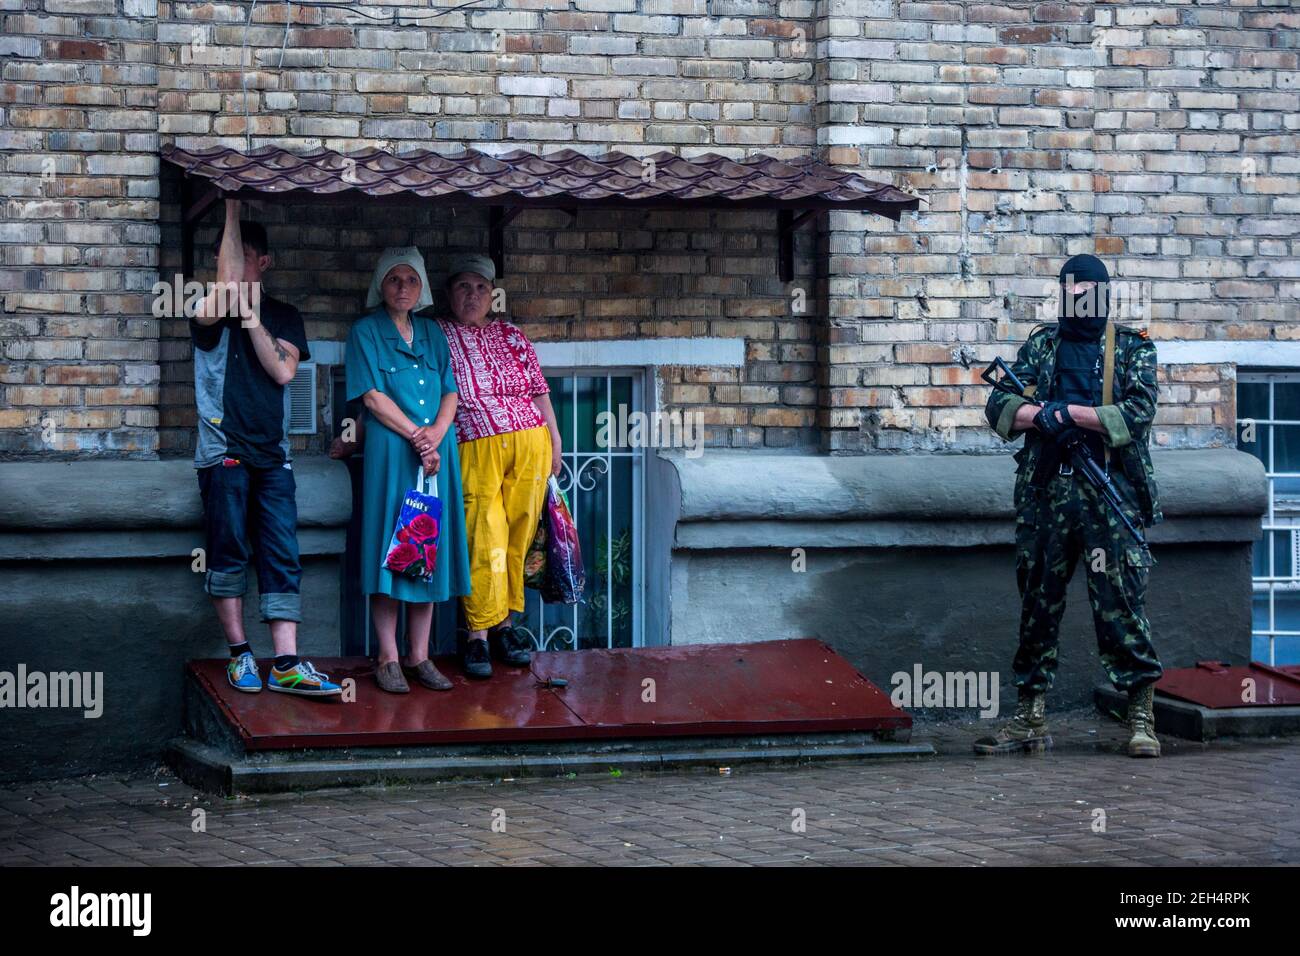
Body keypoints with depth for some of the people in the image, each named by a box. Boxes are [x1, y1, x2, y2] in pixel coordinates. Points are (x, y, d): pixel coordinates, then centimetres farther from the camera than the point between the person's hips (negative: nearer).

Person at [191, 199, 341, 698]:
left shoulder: (284, 316, 14)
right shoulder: (213, 311, 3)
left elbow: (283, 370, -3)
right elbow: (228, 279, -21)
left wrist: (252, 318, -11)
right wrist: (232, 209, -19)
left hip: (271, 452, 3)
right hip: (224, 447, -3)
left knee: (282, 556, -4)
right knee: (228, 553, -1)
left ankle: (285, 664, -7)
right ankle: (239, 653, 8)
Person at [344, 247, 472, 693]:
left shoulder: (432, 333, 17)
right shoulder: (366, 332, 3)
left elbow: (451, 391, 11)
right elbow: (373, 397, -6)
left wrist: (437, 431, -8)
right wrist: (416, 437, -12)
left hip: (437, 451, 5)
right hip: (389, 451, -4)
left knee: (431, 548, 3)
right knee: (390, 546, -6)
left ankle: (419, 656, 7)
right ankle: (388, 658, -3)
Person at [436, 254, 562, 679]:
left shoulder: (511, 335, 18)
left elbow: (539, 390, 19)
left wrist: (554, 442, 13)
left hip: (530, 443, 3)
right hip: (475, 449, -3)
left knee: (517, 539, 3)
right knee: (484, 540, -9)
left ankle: (504, 623, 12)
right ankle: (478, 633, -4)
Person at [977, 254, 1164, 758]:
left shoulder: (1132, 348, 6)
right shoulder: (1040, 345, 14)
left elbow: (1139, 410, -8)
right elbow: (999, 406, 7)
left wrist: (1070, 413, -13)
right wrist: (1043, 413, -13)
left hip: (1109, 494, -3)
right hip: (1045, 493, 3)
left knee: (1120, 602, -6)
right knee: (1038, 602, 6)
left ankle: (1142, 719, 0)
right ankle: (1029, 720, 12)